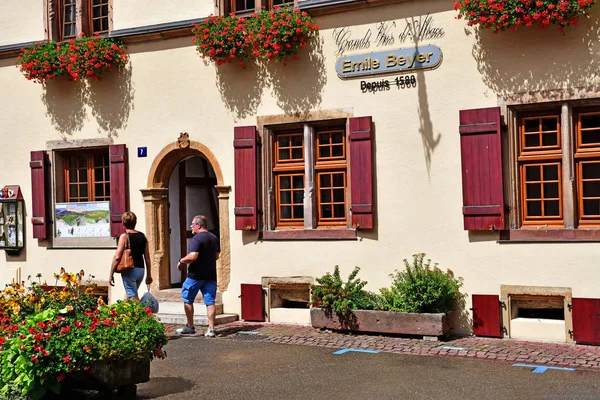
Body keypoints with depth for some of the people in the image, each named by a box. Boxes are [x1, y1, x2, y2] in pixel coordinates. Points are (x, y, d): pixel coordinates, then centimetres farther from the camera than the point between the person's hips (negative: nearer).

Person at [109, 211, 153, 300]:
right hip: (141, 270, 6)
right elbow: (147, 257, 10)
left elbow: (117, 257, -14)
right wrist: (149, 275, 17)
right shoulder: (142, 236, 8)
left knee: (133, 298, -3)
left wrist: (111, 275, -8)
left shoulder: (124, 236, -8)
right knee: (128, 294, 21)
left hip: (129, 271, -6)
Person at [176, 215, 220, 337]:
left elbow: (192, 256, -24)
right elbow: (217, 256, 20)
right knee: (210, 301, 4)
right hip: (211, 275, 7)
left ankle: (190, 326, 16)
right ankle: (211, 329, 0)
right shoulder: (214, 238, 11)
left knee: (187, 299, 10)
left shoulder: (197, 239, -14)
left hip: (196, 275, -7)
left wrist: (181, 261, -8)